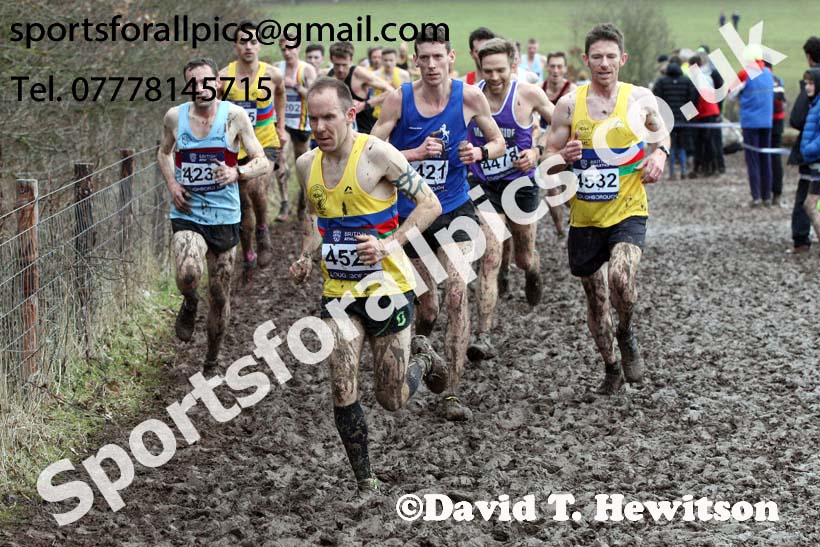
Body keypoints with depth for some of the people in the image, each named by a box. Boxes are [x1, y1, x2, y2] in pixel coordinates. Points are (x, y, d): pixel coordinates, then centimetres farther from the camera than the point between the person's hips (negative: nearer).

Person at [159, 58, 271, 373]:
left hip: (224, 217, 0)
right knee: (188, 275, -28)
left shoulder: (234, 116, -7)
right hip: (187, 214, 0)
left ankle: (212, 358, 30)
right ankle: (189, 304, 8)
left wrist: (237, 173, -27)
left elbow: (263, 163, -6)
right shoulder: (175, 117, 0)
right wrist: (171, 184, 1)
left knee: (220, 294, 8)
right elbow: (164, 153, 20)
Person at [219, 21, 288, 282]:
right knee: (243, 205, 8)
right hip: (237, 146, 1)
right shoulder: (224, 77, -10)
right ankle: (248, 256, 26)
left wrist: (281, 126, 23)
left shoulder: (272, 75, -6)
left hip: (266, 143, -1)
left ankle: (263, 231, -4)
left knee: (255, 185, -29)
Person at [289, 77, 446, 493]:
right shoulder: (306, 165, 3)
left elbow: (430, 204, -10)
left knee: (392, 401, 2)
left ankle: (421, 357, 36)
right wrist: (306, 257, 5)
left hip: (386, 286, -4)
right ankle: (366, 486, 5)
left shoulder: (377, 154, -14)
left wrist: (388, 244, -22)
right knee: (343, 394, -10)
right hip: (338, 291, 4)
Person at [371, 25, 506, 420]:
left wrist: (479, 153, -17)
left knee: (457, 290, -18)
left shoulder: (470, 97, -9)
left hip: (454, 209, -1)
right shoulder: (399, 99, -11)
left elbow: (499, 142, 5)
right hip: (410, 212, 1)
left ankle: (451, 392, -13)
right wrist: (416, 153, -24)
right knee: (427, 307, 10)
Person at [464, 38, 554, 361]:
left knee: (523, 258, 19)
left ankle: (533, 271, 60)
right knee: (490, 259, -15)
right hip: (484, 186, 0)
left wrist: (538, 152, -13)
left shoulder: (528, 94, -11)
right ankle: (484, 338, -16)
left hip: (521, 183, 0)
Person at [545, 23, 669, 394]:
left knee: (621, 278, -27)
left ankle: (627, 334, 4)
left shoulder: (640, 99, -2)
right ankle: (611, 368, 33)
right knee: (596, 298, 12)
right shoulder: (569, 105, -3)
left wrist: (660, 153, -2)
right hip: (584, 218, 2)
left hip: (627, 212, -2)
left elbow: (661, 131, 19)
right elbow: (546, 159, 3)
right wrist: (564, 157, -19)